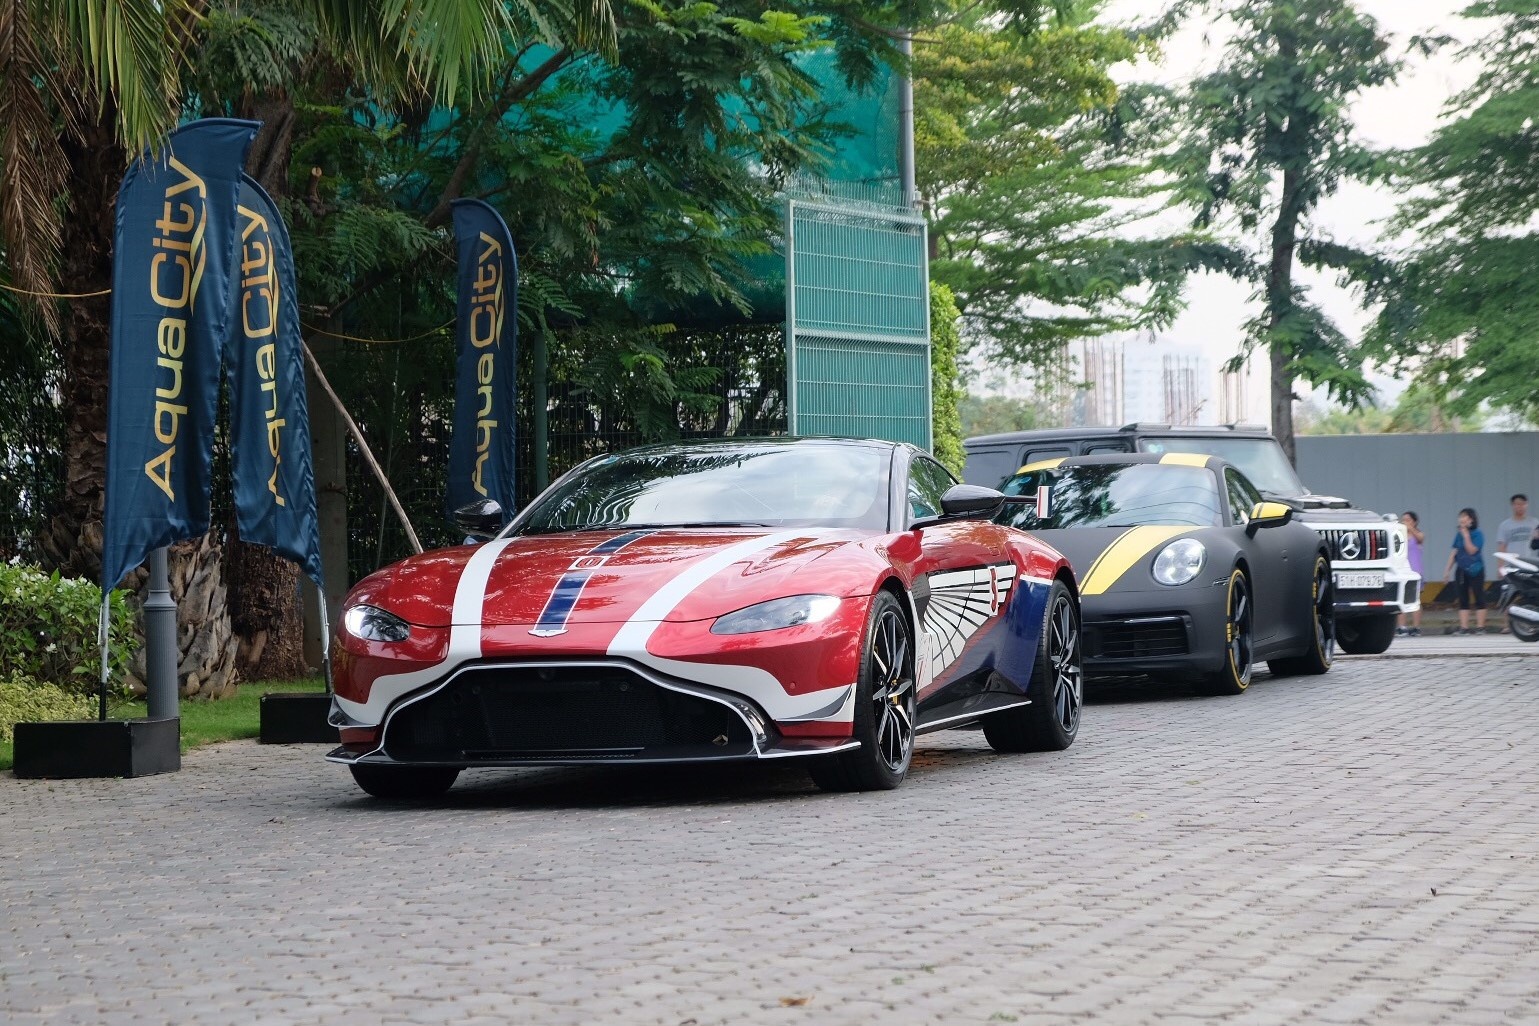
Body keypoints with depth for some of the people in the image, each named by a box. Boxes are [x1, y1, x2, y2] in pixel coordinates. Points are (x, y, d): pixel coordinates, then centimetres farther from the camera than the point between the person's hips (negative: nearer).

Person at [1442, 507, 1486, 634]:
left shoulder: (1477, 534, -7)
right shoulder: (1459, 535, 10)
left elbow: (1472, 550, -17)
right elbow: (1454, 552, 12)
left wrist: (1466, 536, -17)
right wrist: (1447, 570, 9)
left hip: (1475, 570, -6)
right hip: (1462, 570, 6)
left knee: (1479, 598, -1)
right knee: (1463, 599, 3)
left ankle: (1480, 626, 1)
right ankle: (1464, 627, 3)